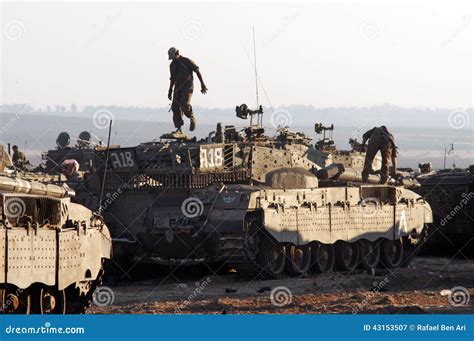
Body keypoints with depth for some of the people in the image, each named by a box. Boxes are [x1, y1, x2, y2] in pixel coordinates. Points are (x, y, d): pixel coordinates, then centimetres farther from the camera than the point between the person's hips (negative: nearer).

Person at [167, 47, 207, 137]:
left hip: (187, 86, -6)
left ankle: (192, 119, 4)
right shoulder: (172, 65, 12)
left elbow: (197, 71, -4)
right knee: (175, 107, -7)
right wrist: (170, 91, 21)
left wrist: (202, 84, -6)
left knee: (184, 104, -25)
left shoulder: (187, 61, -6)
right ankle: (179, 129, -8)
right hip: (178, 87, 6)